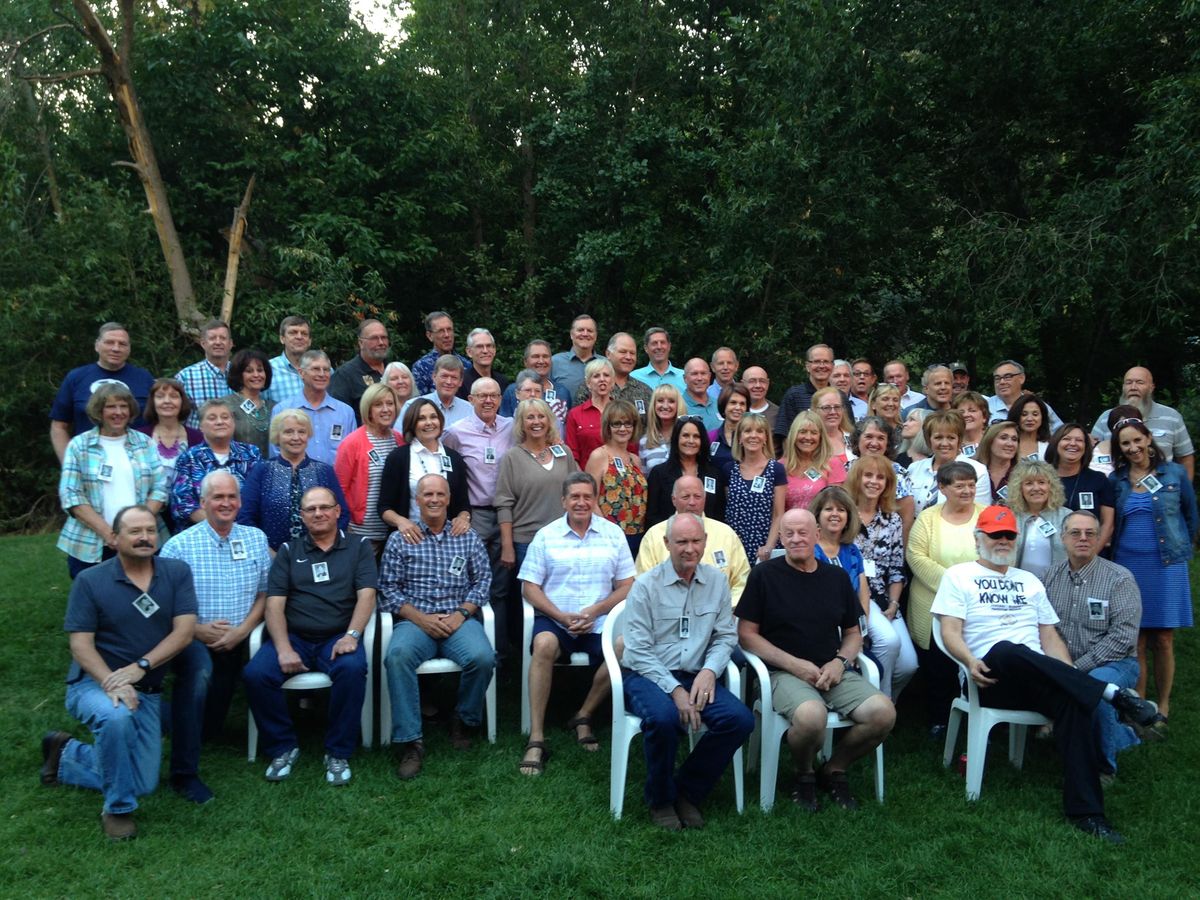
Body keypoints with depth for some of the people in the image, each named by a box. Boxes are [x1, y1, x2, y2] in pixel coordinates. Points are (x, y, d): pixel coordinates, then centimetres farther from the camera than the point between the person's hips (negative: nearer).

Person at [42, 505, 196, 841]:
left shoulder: (177, 573, -4)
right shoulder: (90, 581, -8)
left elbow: (184, 631, -11)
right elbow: (80, 644, -13)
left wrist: (139, 667, -24)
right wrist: (110, 683, -30)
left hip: (147, 691, 4)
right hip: (93, 683, -3)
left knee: (142, 785, 4)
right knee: (117, 717, -39)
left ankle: (66, 754, 29)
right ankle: (117, 809, -14)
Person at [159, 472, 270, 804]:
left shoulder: (256, 539, 4)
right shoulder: (179, 545, -6)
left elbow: (264, 593, 4)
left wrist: (242, 630, -11)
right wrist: (197, 630, -20)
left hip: (235, 643, 4)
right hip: (191, 639, -4)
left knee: (211, 725, 8)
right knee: (200, 670, -37)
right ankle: (184, 773, -28)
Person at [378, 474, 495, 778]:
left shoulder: (468, 537, 14)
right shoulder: (400, 540, 10)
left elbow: (483, 581, 9)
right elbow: (388, 588, 3)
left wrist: (462, 613, -8)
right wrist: (420, 618, -10)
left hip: (459, 620, 1)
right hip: (415, 620, -1)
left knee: (482, 657, -30)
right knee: (397, 655, -34)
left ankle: (464, 720, 0)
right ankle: (409, 741, -25)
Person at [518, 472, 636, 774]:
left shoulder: (613, 533, 8)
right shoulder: (546, 536, 6)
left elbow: (627, 585, 5)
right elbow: (530, 587, 2)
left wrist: (595, 611, -11)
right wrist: (562, 617, -12)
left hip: (599, 620, 1)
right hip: (554, 618, -1)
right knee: (544, 644, -34)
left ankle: (583, 716, -7)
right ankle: (536, 739, -27)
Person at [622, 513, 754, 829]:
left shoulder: (716, 581, 7)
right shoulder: (646, 586, -6)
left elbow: (726, 636, 9)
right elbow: (639, 651, -9)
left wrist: (710, 671, -11)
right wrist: (675, 690, -18)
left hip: (695, 676, 4)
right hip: (648, 674, -4)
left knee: (740, 719, -21)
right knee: (663, 717, -35)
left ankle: (687, 791, 1)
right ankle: (660, 800, -6)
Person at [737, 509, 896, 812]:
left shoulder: (836, 577, 14)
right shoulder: (764, 574, 1)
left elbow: (853, 633, 19)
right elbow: (746, 634, -2)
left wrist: (840, 662, -3)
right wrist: (794, 664, -11)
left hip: (833, 671, 4)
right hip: (784, 672, -4)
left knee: (883, 712, -23)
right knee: (811, 715, -36)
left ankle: (834, 769, 7)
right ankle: (804, 775, 1)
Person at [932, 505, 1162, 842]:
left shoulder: (1030, 582, 28)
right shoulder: (958, 576, 13)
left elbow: (1050, 636, 20)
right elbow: (950, 631, 2)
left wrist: (1070, 674, 1)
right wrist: (970, 661, -19)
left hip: (1040, 681, 4)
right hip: (992, 677, -4)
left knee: (1073, 700, -30)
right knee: (1006, 649, -39)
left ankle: (1086, 811, -30)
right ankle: (1113, 693, -34)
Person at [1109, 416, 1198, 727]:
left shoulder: (1174, 473, 1)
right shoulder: (1115, 480, 4)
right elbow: (1108, 524, 12)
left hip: (1166, 565, -1)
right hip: (1128, 565, 1)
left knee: (1163, 639, 2)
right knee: (1136, 641, 4)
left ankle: (1163, 707, 14)